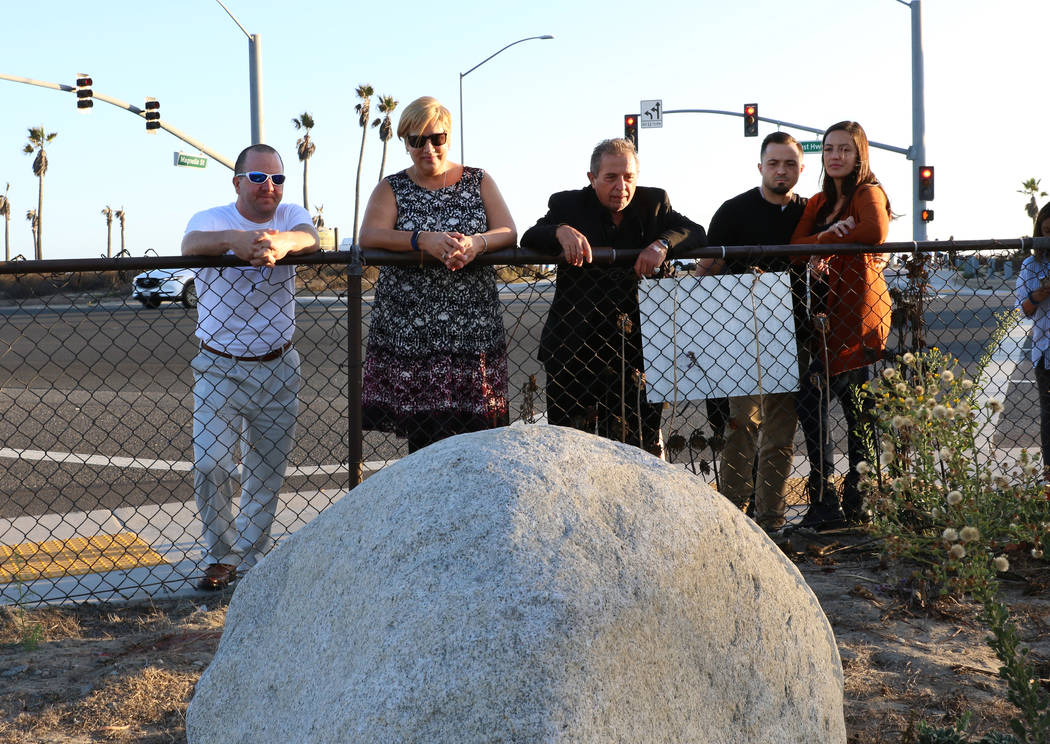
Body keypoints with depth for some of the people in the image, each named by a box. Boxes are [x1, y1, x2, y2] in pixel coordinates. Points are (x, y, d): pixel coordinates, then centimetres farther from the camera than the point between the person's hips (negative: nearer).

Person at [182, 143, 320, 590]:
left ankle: (251, 557, 24)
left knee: (266, 473, 9)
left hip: (278, 368, 2)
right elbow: (191, 243, -27)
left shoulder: (291, 217, 2)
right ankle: (221, 557, 11)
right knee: (210, 466, -8)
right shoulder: (212, 219, -3)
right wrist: (235, 240, -49)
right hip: (218, 369, -2)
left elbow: (310, 238, -22)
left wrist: (281, 243, -47)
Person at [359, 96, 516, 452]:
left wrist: (476, 243, -21)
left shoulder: (479, 182, 13)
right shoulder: (391, 189, 11)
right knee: (421, 434, -5)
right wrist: (423, 241, -22)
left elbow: (508, 233, 2)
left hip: (472, 329, 0)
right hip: (408, 331, 0)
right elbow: (369, 236, -6)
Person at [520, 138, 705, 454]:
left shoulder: (654, 203, 10)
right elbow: (528, 240, -6)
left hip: (638, 344, 2)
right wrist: (560, 231, -27)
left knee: (644, 445, 5)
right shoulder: (568, 205, 4)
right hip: (576, 348, -2)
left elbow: (696, 233, 2)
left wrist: (662, 243, -18)